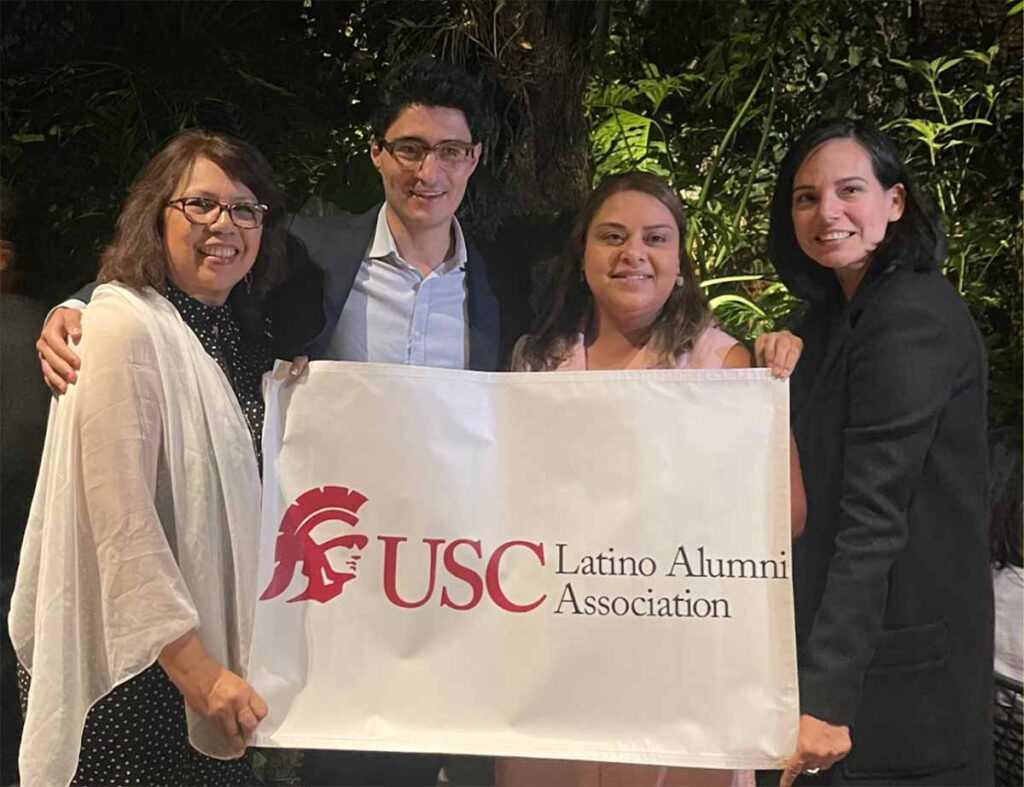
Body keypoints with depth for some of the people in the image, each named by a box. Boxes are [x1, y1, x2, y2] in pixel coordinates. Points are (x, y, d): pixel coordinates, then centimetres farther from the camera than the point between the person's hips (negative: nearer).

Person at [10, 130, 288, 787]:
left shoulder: (239, 333, 9)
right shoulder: (125, 325, -16)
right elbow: (121, 522, -22)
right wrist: (194, 667, -23)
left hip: (210, 653, 8)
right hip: (131, 667, -8)